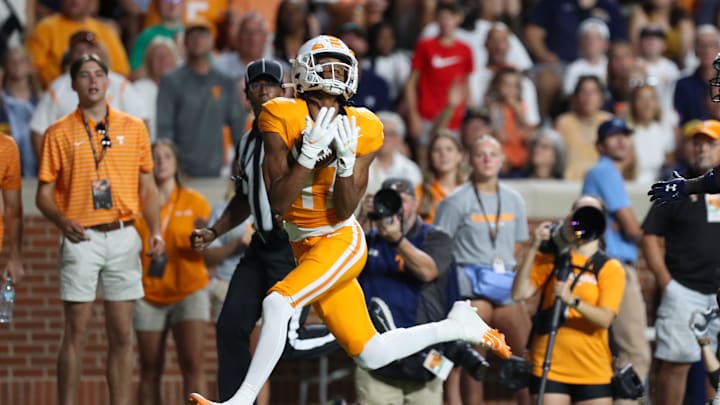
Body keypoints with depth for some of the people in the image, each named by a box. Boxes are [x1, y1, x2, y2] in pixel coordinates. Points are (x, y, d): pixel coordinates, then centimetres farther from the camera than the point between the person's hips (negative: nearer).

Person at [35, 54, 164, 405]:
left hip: (123, 235, 2)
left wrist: (155, 230, 1)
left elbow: (147, 186, 13)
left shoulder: (134, 128, 9)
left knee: (121, 333, 4)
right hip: (82, 238, -2)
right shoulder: (59, 134, 2)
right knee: (75, 331, -3)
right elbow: (44, 194, 2)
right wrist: (62, 221, -17)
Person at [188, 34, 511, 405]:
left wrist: (345, 158, -22)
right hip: (305, 248, 3)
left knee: (277, 303, -28)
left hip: (341, 241, -3)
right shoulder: (282, 118, -9)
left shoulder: (360, 129, -7)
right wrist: (311, 150, -22)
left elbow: (343, 212, -9)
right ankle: (457, 326, 28)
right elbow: (278, 202, -15)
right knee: (371, 356, 6)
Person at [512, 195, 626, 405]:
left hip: (594, 372, 0)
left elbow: (605, 318, -12)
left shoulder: (610, 268, 2)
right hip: (550, 369, 0)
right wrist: (533, 249, -12)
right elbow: (520, 293, -7)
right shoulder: (549, 259, 7)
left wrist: (573, 301, -30)